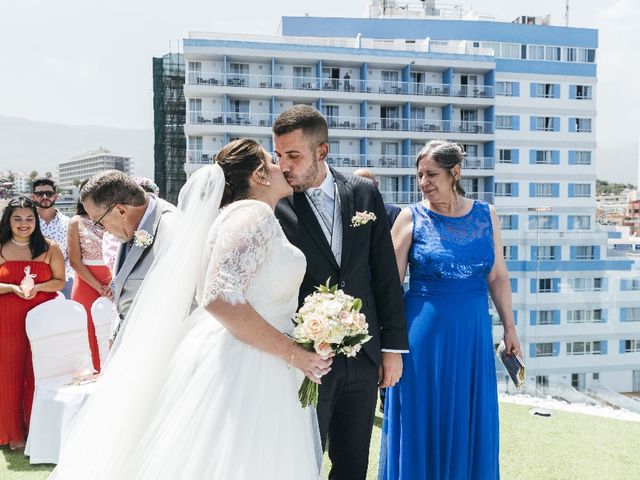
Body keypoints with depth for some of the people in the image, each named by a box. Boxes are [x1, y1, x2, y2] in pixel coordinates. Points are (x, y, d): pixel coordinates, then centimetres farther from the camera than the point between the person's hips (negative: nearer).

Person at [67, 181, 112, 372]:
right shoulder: (76, 222, 4)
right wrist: (99, 287, -8)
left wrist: (114, 283, -8)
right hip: (86, 285, -1)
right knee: (90, 335, -1)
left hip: (114, 287, 2)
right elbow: (75, 261, -2)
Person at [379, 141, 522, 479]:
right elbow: (391, 281, -6)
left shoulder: (486, 215, 3)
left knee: (470, 421, 14)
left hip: (473, 332, 3)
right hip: (424, 332, -2)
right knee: (422, 421, 8)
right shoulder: (411, 217, -5)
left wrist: (509, 327, 10)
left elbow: (498, 276, 9)